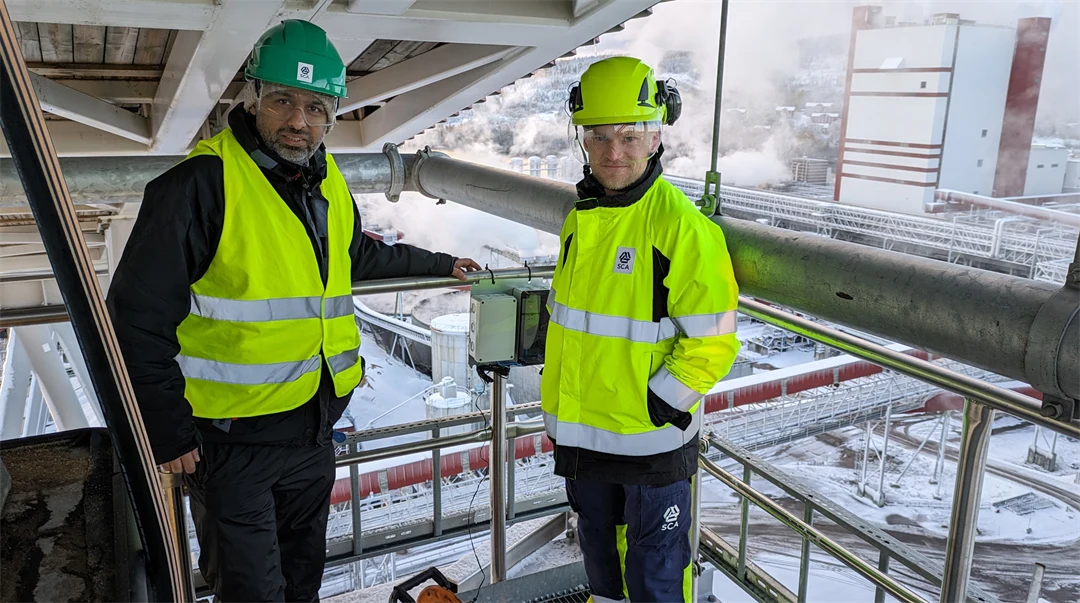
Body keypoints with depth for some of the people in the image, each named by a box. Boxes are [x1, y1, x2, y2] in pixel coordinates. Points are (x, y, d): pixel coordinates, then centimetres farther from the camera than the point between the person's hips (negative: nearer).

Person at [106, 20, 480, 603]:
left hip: (314, 431, 7)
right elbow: (138, 318, -15)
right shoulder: (201, 184, -17)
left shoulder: (329, 185, 6)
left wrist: (439, 264, 32)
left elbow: (359, 254, 26)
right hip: (233, 440, -6)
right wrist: (168, 434, -14)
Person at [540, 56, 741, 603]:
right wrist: (557, 410, 15)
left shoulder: (683, 227, -18)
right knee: (599, 552, 25)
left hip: (652, 441, -6)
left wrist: (657, 408, -18)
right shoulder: (581, 219, 5)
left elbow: (712, 342, -17)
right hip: (583, 434, 7)